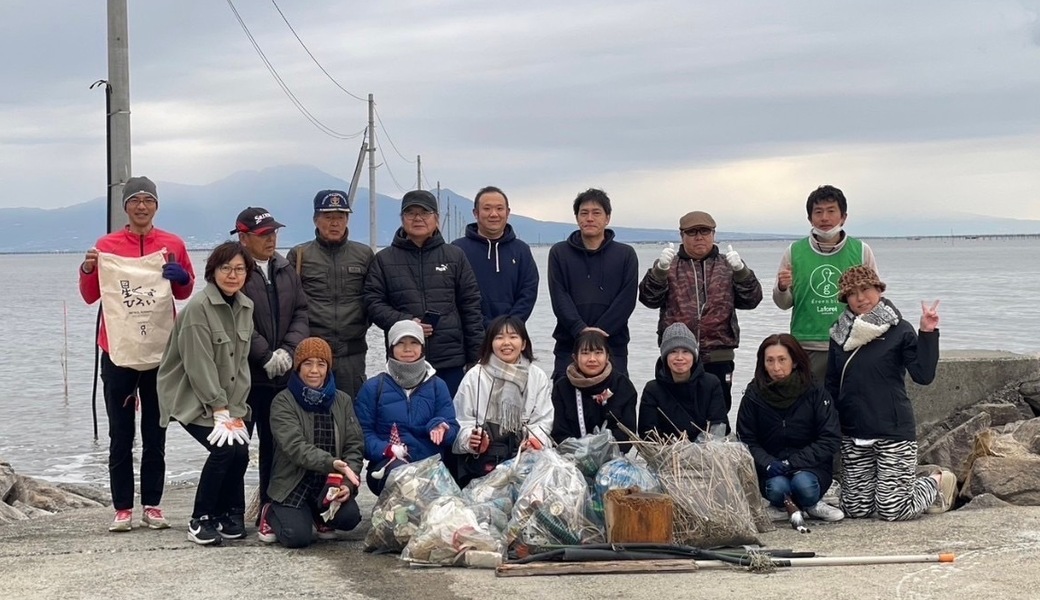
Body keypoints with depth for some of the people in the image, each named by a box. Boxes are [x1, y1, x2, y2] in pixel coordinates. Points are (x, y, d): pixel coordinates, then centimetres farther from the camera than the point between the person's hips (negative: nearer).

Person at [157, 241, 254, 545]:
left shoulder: (246, 307, 4)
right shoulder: (198, 307, -18)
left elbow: (241, 360, 6)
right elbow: (199, 365, -20)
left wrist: (236, 410, -3)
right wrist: (220, 411, -21)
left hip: (228, 400, 7)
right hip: (190, 398, -6)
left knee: (240, 450, -10)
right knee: (225, 448, -21)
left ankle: (229, 515, 10)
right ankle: (201, 520, -6)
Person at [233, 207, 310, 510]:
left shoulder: (286, 270, 14)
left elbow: (301, 313, 10)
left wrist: (288, 350, -5)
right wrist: (266, 357, -13)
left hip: (282, 374, 6)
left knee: (276, 446, 10)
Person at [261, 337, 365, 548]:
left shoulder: (342, 401, 6)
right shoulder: (283, 402, -8)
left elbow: (354, 447, 2)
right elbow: (295, 447, -21)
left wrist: (348, 483, -17)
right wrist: (331, 463, -38)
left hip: (330, 483, 3)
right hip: (293, 484, -3)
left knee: (349, 517, -24)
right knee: (297, 537, -23)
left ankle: (322, 516, 13)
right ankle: (271, 514, 13)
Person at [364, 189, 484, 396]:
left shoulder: (455, 256, 10)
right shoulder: (385, 259, 8)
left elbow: (471, 306, 9)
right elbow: (373, 302, 4)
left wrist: (476, 356, 5)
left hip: (450, 363, 1)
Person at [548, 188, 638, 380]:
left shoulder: (626, 254, 8)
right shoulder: (559, 253, 9)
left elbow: (626, 301, -2)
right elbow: (559, 298, -2)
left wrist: (597, 332, -14)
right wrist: (580, 330, -17)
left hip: (613, 346, 0)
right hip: (568, 346, 0)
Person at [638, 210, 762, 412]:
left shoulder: (727, 266, 12)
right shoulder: (669, 265, 10)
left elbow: (751, 299, 2)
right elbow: (649, 298, -3)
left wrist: (740, 271, -16)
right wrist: (660, 270, -21)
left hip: (718, 357, 1)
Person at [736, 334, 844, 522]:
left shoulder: (815, 392, -4)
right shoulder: (754, 395, -1)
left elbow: (831, 439, -8)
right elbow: (747, 441, 0)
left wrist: (792, 463, -17)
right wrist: (769, 464, -20)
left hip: (810, 465, 0)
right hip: (772, 470, 0)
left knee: (803, 484, -33)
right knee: (777, 487, -32)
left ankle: (812, 505, 2)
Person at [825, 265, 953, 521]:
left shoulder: (899, 330, -4)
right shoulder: (840, 333, 9)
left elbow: (924, 375, -13)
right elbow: (831, 384, 15)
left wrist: (928, 333, -20)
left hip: (893, 432, -5)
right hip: (852, 434, 5)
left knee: (893, 510, -8)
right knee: (855, 509, 5)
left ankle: (938, 482, 22)